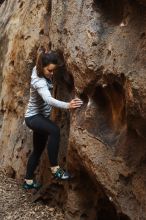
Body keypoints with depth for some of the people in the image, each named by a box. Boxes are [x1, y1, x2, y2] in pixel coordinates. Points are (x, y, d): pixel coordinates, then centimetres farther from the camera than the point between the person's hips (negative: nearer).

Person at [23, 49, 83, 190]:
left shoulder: (37, 70, -4)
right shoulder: (39, 82, -29)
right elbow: (49, 99, -49)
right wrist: (67, 105, -63)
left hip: (41, 117, 10)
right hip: (33, 117, -10)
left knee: (38, 150, 17)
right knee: (54, 130, -38)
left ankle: (28, 181, 31)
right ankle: (55, 168, -32)